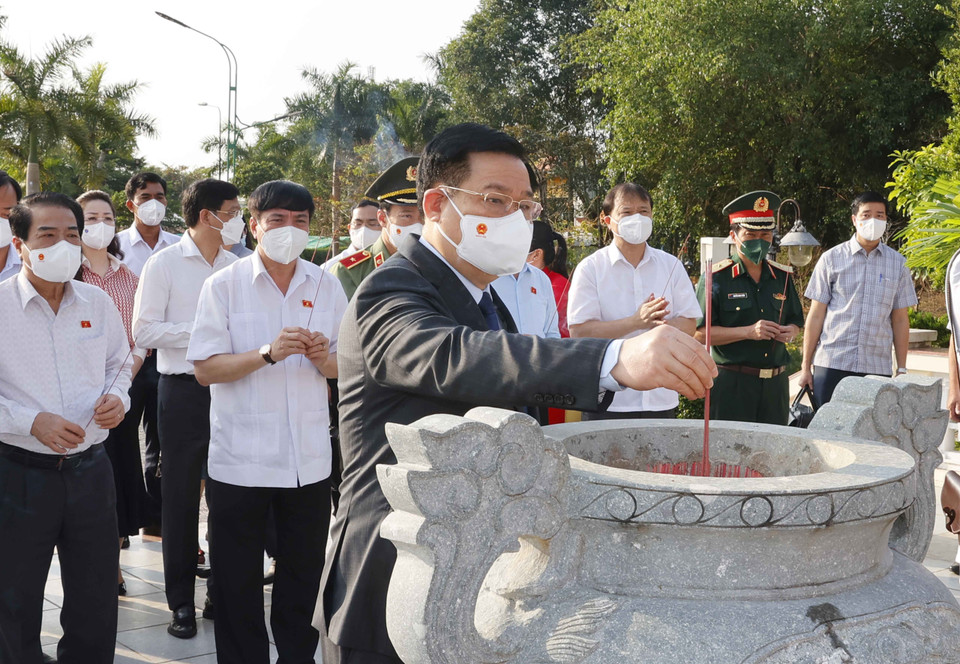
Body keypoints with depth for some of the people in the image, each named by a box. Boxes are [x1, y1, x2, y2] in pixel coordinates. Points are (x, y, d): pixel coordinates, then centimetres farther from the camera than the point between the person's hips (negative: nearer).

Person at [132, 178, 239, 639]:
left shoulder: (235, 266, 9)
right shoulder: (164, 264, -2)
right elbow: (144, 331, -8)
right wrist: (202, 330, -13)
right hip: (184, 389, -4)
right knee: (181, 496, 4)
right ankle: (181, 601, 13)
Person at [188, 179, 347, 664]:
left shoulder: (326, 288, 5)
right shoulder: (223, 286, -4)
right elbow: (204, 369, -10)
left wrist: (324, 359, -13)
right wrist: (268, 354, -23)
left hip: (309, 460, 3)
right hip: (239, 461, -3)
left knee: (304, 579, 13)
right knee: (237, 586, 7)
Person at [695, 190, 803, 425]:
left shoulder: (783, 277, 12)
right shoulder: (716, 278, -4)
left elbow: (796, 320, 21)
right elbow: (700, 332, -10)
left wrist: (790, 332, -3)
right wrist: (749, 332, -18)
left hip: (776, 384, 5)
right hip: (731, 384, -5)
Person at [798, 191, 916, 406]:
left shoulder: (897, 263, 10)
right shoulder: (832, 258, 4)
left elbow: (900, 320, 12)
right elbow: (816, 316, 4)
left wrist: (902, 369, 8)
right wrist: (806, 366, 2)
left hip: (878, 367, 1)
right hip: (831, 364, -1)